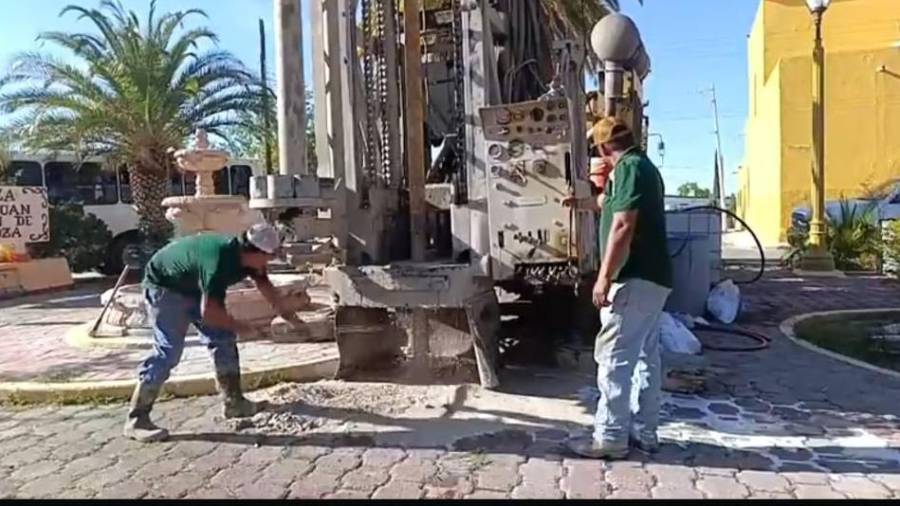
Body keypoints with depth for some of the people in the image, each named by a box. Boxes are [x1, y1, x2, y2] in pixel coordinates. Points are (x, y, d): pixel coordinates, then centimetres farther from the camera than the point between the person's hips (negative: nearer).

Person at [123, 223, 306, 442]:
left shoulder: (246, 257, -10)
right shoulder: (219, 261, -37)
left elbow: (266, 287, 6)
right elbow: (208, 311, -37)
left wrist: (290, 317, 7)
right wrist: (238, 326, -22)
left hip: (193, 287, 9)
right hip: (164, 286, -9)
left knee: (223, 338, 4)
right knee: (168, 351, -17)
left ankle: (233, 402, 13)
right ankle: (136, 420, -10)